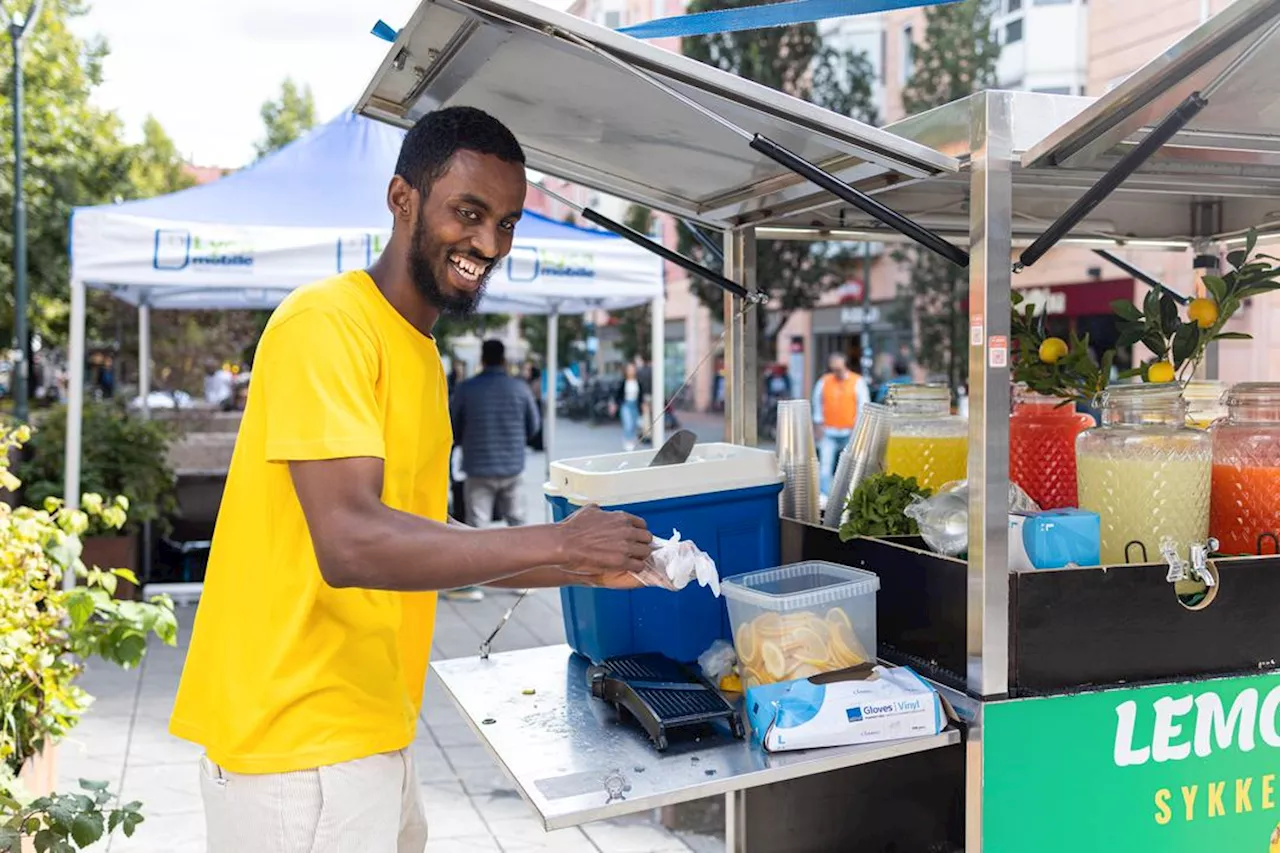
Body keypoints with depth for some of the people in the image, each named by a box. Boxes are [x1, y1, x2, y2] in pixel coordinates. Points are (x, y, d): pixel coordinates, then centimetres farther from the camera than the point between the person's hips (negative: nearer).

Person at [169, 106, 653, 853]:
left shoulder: (418, 350, 11)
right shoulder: (328, 324, -17)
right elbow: (351, 542, -27)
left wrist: (588, 569, 7)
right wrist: (557, 542, -21)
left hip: (370, 732, 9)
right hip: (299, 743, -9)